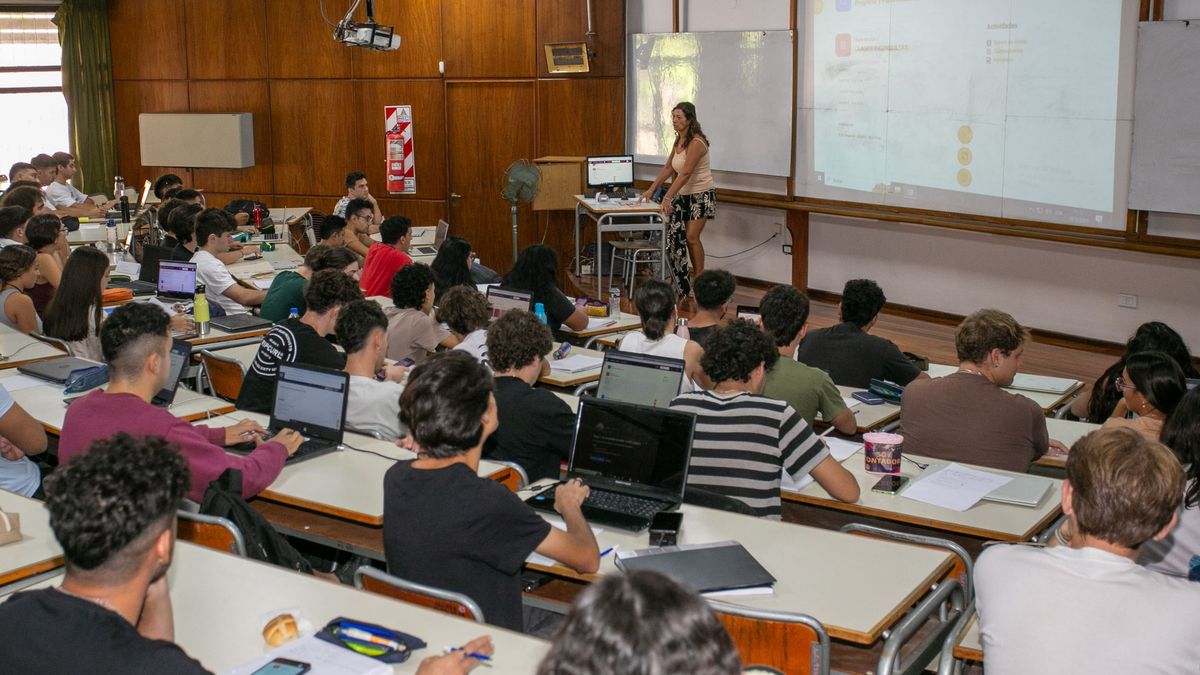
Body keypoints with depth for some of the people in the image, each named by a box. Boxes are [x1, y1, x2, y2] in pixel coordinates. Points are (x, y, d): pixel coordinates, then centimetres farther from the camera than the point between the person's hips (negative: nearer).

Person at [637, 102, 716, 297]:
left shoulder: (696, 142, -20)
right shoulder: (679, 140, 7)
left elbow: (686, 173, -28)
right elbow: (668, 168, 11)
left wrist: (668, 197, -33)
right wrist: (651, 190, 4)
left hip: (701, 194, -8)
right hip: (683, 194, 8)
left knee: (691, 237, -12)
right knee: (674, 235, -1)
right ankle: (682, 283, 5)